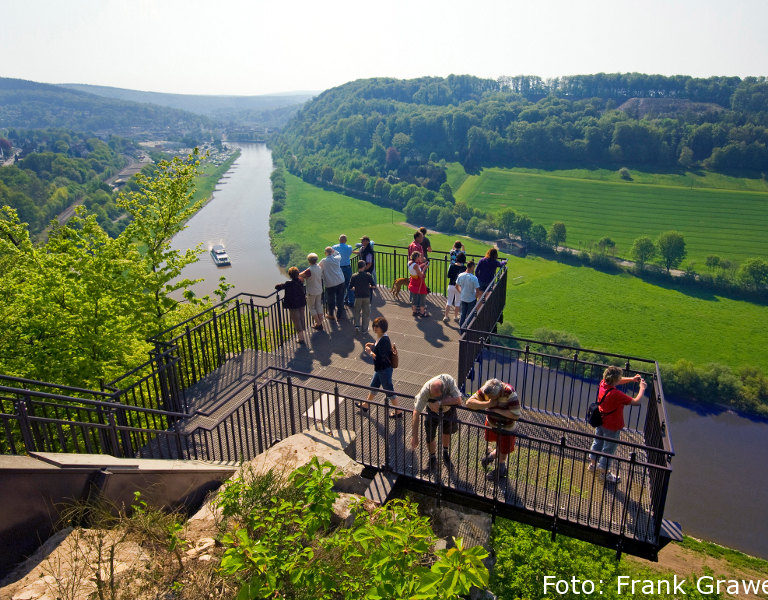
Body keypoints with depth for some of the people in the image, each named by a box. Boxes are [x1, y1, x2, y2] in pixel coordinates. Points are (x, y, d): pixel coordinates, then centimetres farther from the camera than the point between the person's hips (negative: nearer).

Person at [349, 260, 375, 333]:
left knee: (357, 311, 17)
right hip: (366, 296, 0)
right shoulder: (368, 275, -7)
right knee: (366, 313, 9)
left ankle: (357, 325, 1)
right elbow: (373, 286, -6)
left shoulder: (354, 276, -6)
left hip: (358, 297, 0)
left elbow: (350, 287, -3)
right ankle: (364, 329, 12)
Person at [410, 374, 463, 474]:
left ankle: (445, 454, 45)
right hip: (432, 410, -1)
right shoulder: (425, 390, -40)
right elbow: (416, 413, -37)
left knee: (447, 431, 18)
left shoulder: (449, 380, -40)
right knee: (430, 436, -2)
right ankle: (432, 460, 24)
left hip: (448, 409, 1)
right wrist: (414, 436, -37)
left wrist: (440, 402, -44)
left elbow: (458, 400, -39)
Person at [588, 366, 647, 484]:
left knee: (598, 442, 26)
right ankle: (604, 472, 30)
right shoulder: (617, 394, -35)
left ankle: (593, 464, 45)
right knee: (609, 449, 12)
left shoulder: (603, 384, -13)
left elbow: (618, 381, 9)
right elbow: (636, 401, -25)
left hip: (601, 422, 8)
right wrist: (642, 388, -12)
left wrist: (631, 379, -1)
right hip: (612, 427, -8)